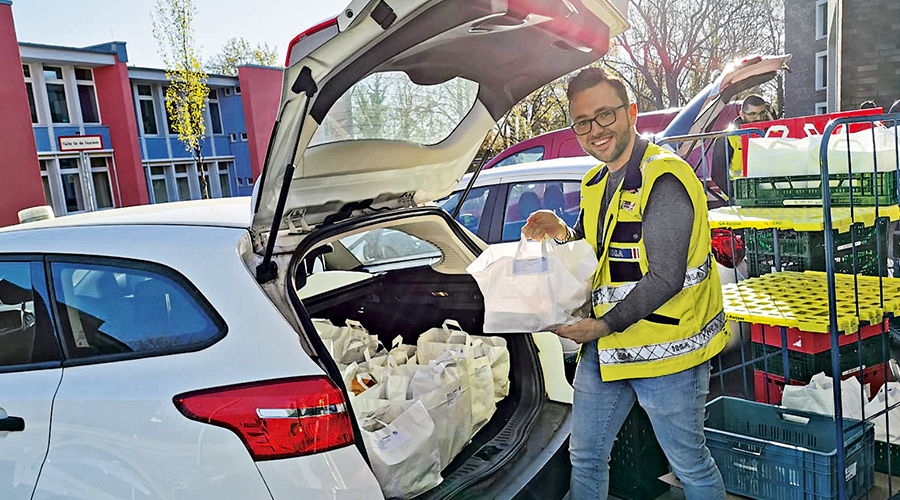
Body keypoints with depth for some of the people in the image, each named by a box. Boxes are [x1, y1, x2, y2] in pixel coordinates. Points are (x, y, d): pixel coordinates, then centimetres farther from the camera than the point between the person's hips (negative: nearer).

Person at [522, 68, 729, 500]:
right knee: (585, 458, 18)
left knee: (690, 464, 13)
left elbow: (666, 279, -22)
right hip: (603, 349, 8)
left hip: (664, 350, -8)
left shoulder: (664, 180, -18)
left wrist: (605, 326, -19)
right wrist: (562, 234, -4)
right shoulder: (596, 184, 10)